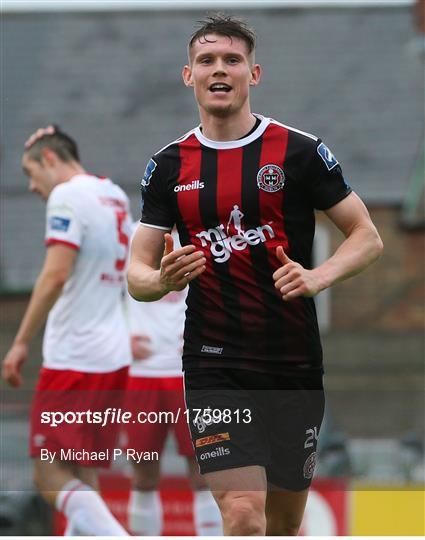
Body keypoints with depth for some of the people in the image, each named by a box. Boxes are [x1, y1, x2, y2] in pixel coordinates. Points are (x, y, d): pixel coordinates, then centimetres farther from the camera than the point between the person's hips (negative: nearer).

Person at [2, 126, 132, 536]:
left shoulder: (68, 196, -11)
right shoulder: (114, 195, 14)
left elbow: (55, 275, -19)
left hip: (73, 359, -9)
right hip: (114, 358, 9)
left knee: (50, 473, -7)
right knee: (80, 476, 11)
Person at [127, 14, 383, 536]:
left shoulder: (301, 152, 0)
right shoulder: (168, 166, 6)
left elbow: (367, 237, 3)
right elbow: (137, 273, 8)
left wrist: (317, 277, -16)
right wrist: (162, 280, -16)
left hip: (295, 367, 1)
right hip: (214, 369, 0)